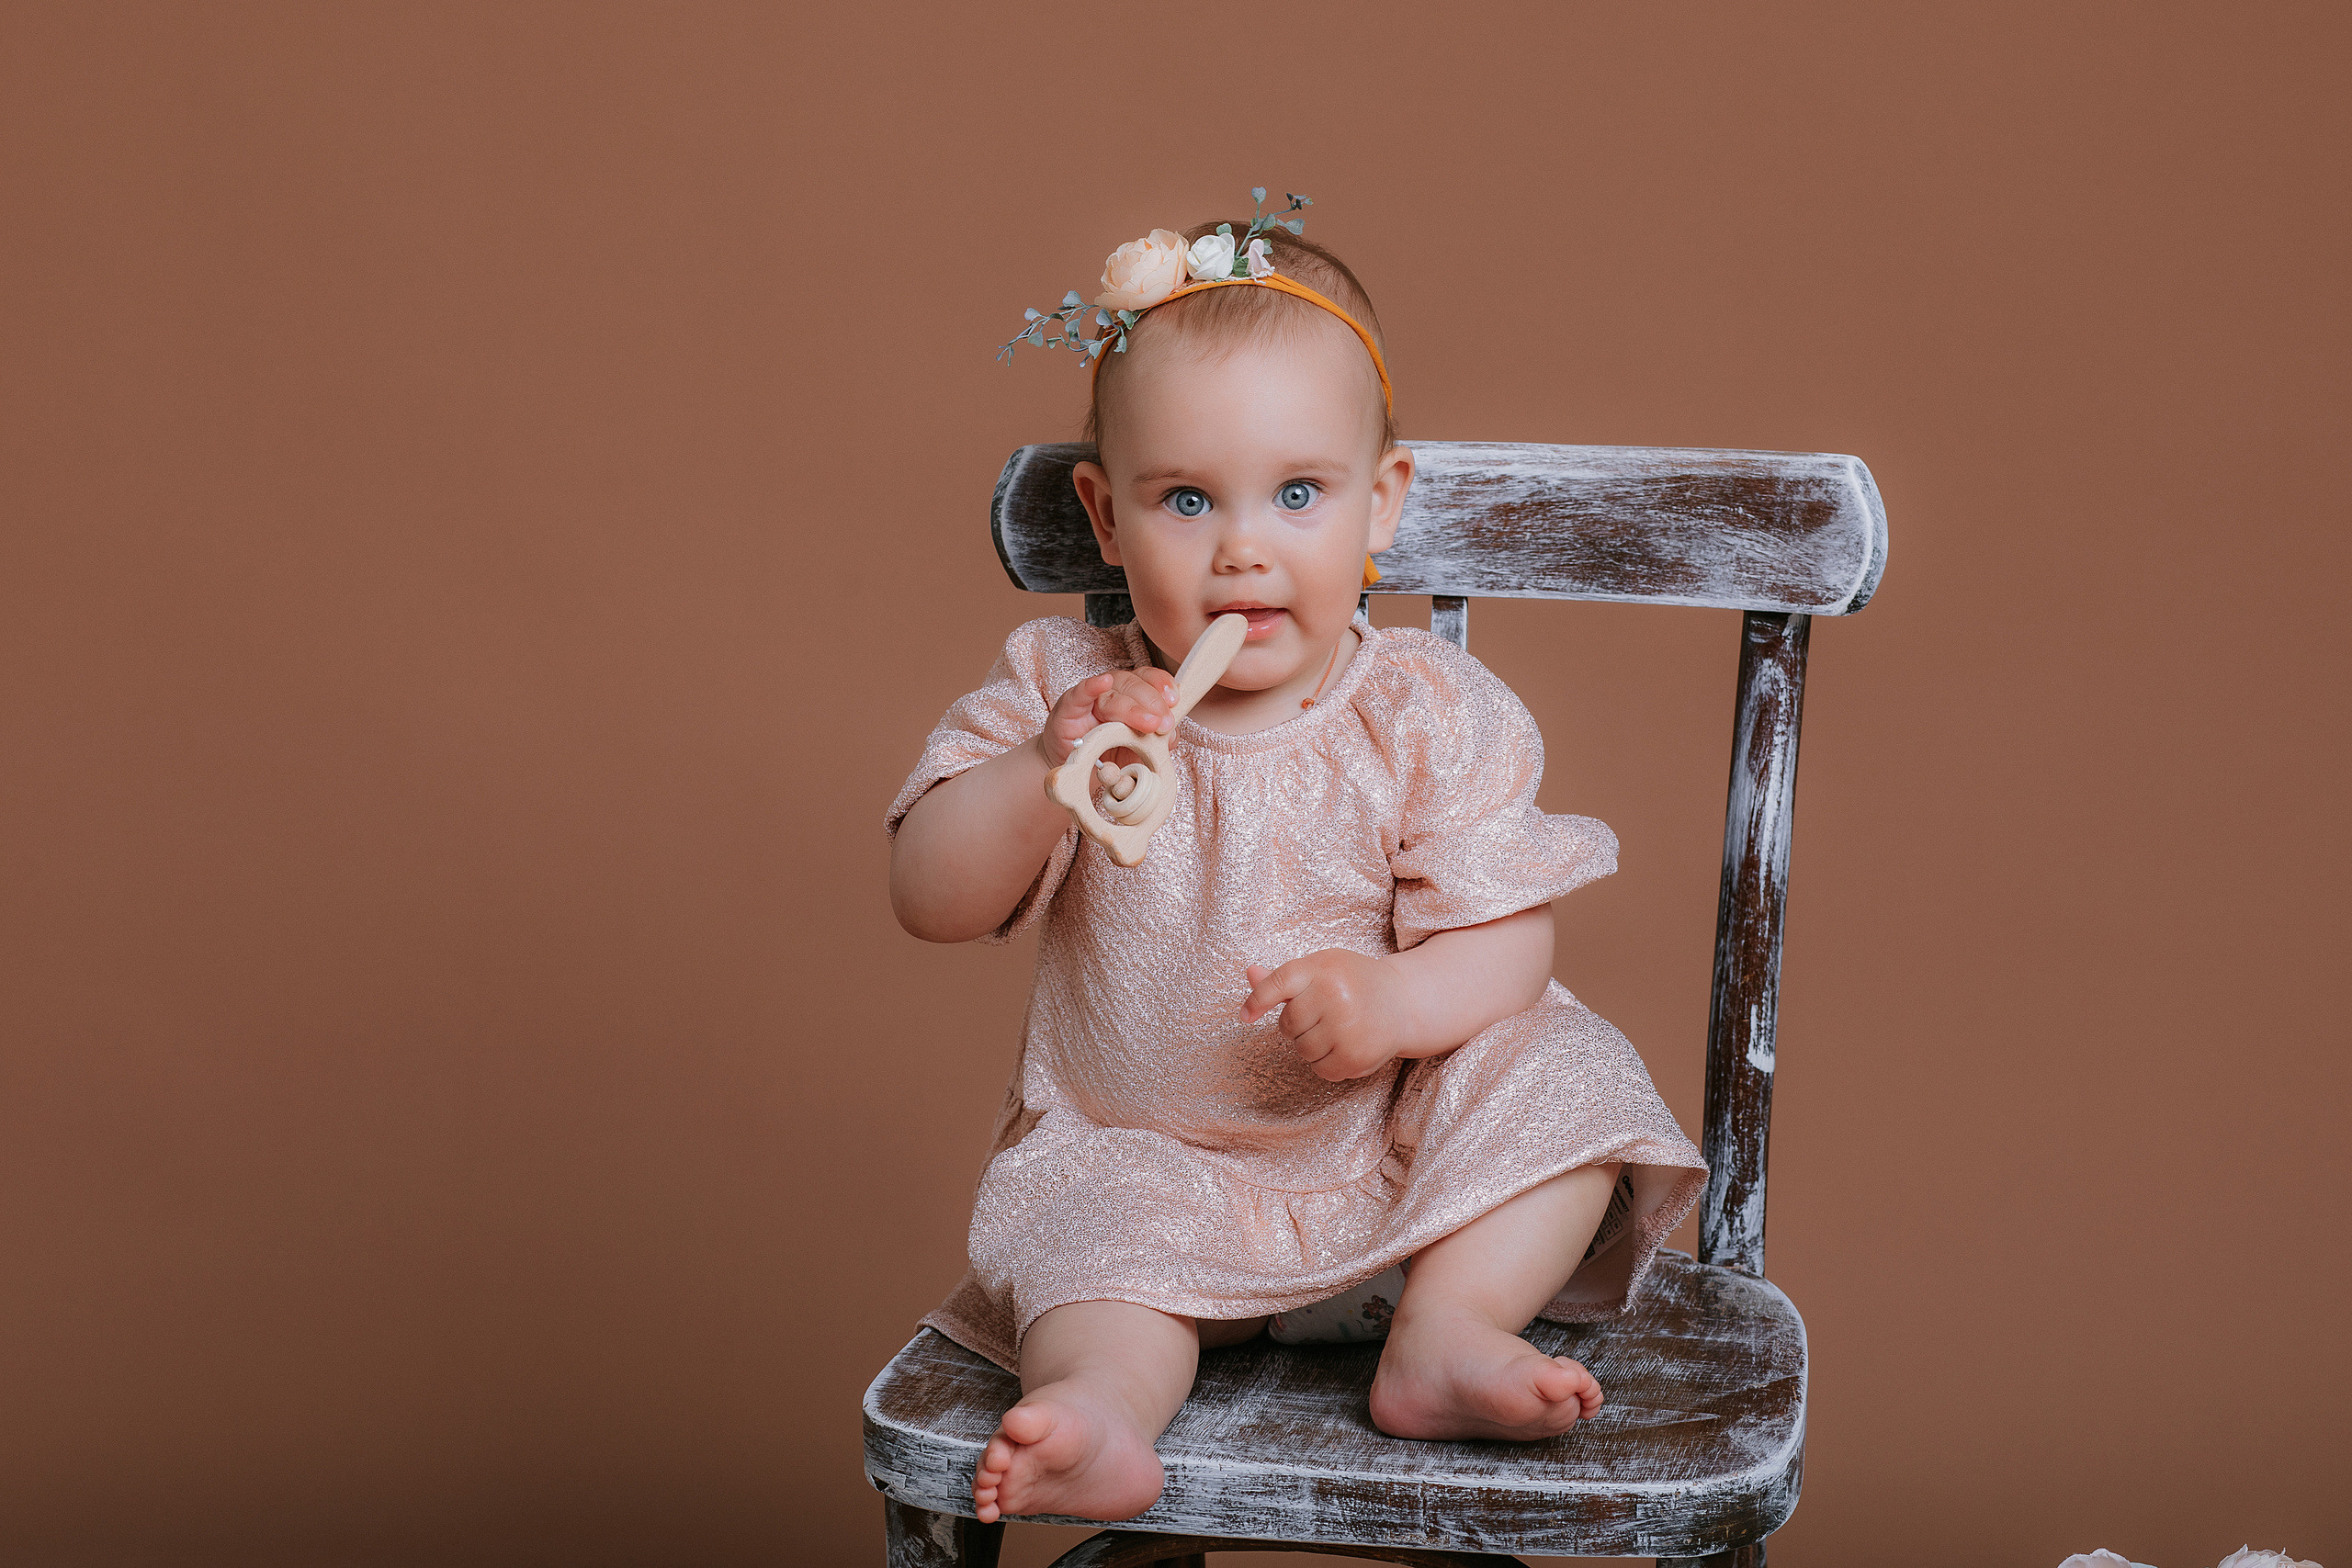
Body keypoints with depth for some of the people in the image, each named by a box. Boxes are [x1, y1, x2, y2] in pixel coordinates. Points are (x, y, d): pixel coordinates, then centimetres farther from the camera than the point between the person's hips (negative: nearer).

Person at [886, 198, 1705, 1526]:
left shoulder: (1432, 717, -8)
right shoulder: (1059, 691, -5)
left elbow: (1507, 944, -11)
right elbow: (930, 900, -11)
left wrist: (1395, 1003, -34)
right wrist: (1044, 775, -29)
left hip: (1390, 1136, 1)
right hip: (1141, 1153, 0)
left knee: (1563, 1074, -20)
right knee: (1088, 1231, -29)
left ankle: (1447, 1329, -24)